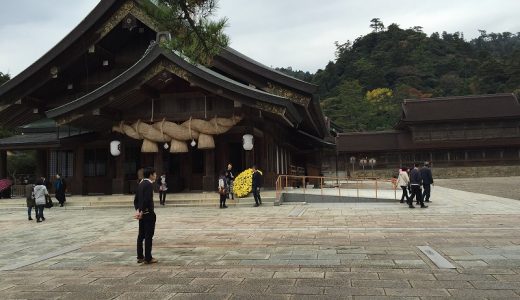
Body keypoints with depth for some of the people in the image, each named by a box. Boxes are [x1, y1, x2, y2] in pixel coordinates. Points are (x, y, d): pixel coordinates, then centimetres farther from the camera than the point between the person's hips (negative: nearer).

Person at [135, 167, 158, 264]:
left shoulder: (141, 184, 12)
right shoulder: (149, 184, -15)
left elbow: (136, 199, 13)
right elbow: (147, 200, -24)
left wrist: (137, 210, 6)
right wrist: (141, 211, -16)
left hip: (142, 213, 9)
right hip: (148, 213, -9)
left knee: (141, 235, 13)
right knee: (149, 236, -2)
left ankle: (140, 257, 19)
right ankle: (148, 258, 3)